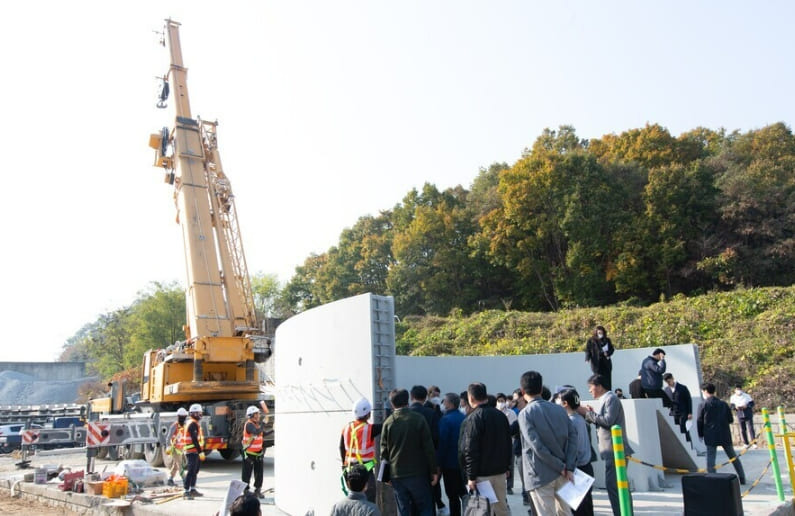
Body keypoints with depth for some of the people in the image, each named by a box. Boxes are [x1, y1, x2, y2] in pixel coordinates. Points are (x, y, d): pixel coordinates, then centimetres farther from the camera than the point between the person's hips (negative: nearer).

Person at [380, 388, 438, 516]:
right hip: (418, 473, -2)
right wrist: (433, 471, 1)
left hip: (397, 475, 2)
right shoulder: (418, 419, -6)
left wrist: (386, 475, 9)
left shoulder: (388, 423, -1)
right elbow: (429, 448, -6)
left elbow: (384, 452, 1)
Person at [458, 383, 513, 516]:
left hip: (482, 474, -6)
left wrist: (471, 476, -14)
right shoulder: (501, 415, 6)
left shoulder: (472, 419, -15)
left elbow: (470, 450, -18)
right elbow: (508, 443, 13)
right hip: (500, 471, 6)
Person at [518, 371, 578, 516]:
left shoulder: (525, 413, -10)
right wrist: (569, 467, -5)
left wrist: (561, 467, -9)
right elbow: (573, 436, -1)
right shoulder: (559, 409, 7)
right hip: (562, 474, 6)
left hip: (540, 475, -5)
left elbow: (537, 446, -17)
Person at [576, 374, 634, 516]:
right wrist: (591, 414, 5)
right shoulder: (606, 399, 18)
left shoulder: (611, 398, -10)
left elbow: (608, 420, -21)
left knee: (612, 484, -10)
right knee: (620, 485, 15)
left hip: (615, 450, -10)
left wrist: (588, 413, -14)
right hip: (614, 450, 10)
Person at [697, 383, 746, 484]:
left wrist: (701, 435, 8)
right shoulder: (723, 403, 7)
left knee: (710, 459, -3)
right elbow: (730, 419, 8)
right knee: (733, 457, 17)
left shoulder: (703, 405, -4)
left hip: (711, 436, -4)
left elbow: (700, 422, -4)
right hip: (725, 435, 4)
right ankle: (742, 478, 23)